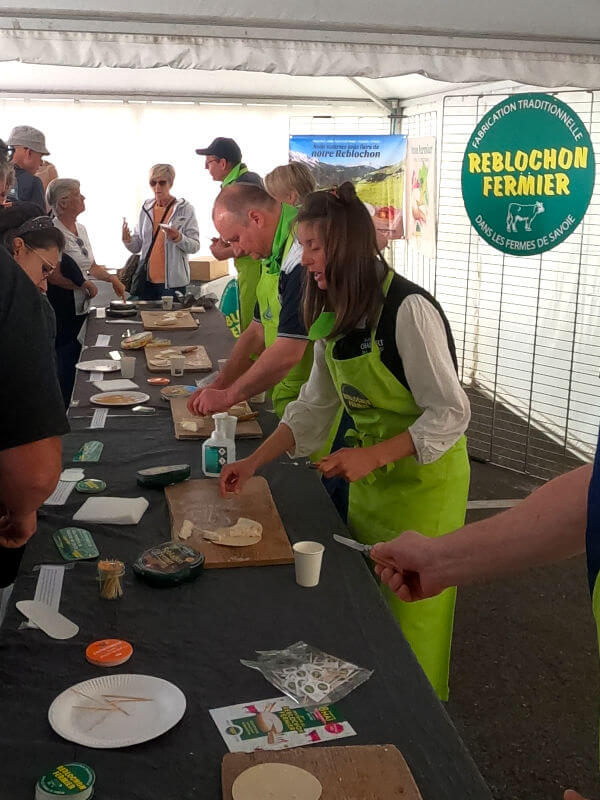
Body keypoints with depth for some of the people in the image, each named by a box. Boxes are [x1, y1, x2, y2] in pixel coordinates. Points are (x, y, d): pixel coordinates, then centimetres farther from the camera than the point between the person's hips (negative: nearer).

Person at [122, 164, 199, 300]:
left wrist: (178, 237, -24)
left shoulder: (185, 208, -2)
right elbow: (136, 247, 13)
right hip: (147, 280, 4)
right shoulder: (146, 209, 12)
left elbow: (195, 246, -6)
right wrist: (127, 239, -7)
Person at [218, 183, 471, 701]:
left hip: (424, 476, -7)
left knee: (410, 610, 5)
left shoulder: (409, 310, -23)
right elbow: (314, 407, 8)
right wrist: (254, 462, 0)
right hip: (370, 472, 8)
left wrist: (371, 456, -28)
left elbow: (450, 414, -22)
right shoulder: (334, 317, 2)